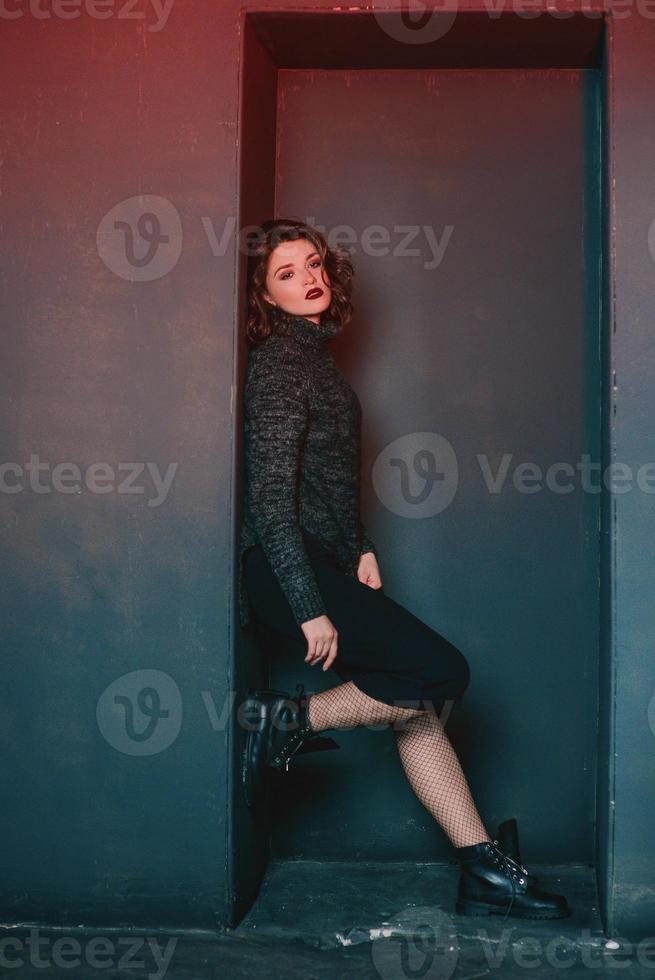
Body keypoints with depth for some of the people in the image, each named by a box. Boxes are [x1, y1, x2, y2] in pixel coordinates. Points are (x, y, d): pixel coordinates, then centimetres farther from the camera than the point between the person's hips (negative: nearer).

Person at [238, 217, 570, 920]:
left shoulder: (315, 352, 17)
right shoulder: (279, 362, -12)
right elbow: (271, 497, -19)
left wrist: (361, 547, 12)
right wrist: (309, 609, -21)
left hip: (325, 562, 9)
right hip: (285, 570, -9)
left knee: (420, 706, 4)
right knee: (442, 672, -14)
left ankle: (483, 872, 9)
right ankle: (294, 720, -1)